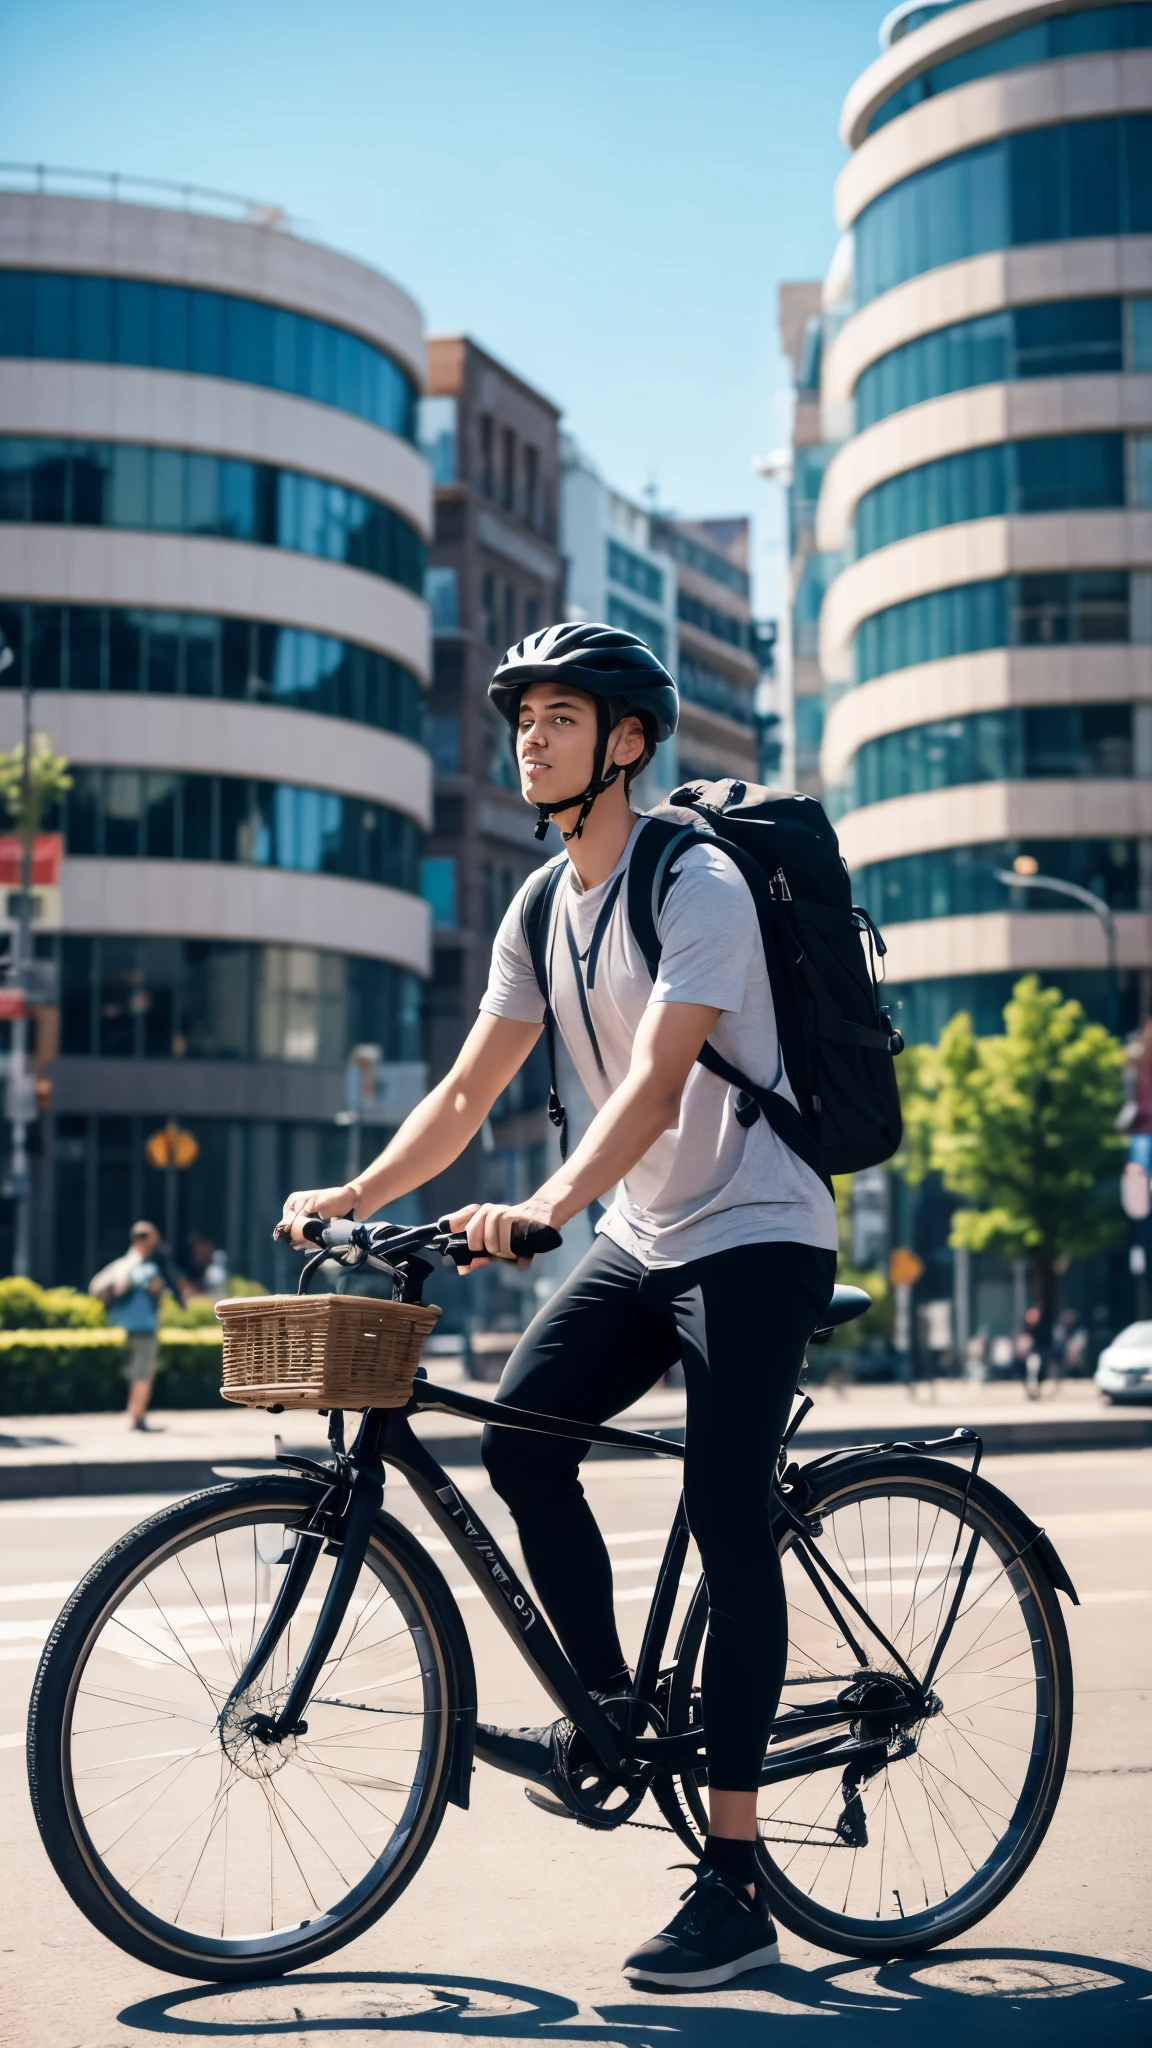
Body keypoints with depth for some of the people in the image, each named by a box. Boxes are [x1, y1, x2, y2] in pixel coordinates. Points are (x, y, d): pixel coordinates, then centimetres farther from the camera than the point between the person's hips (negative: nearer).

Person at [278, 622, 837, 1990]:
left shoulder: (698, 887, -17)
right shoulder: (541, 913, 7)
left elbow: (656, 1087, -29)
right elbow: (470, 1089, 8)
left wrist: (542, 1209, -43)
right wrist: (353, 1195, -5)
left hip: (755, 1237, -7)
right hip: (640, 1239, 7)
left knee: (725, 1521, -12)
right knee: (520, 1437, -12)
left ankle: (733, 1884, -7)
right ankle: (610, 1714, 7)